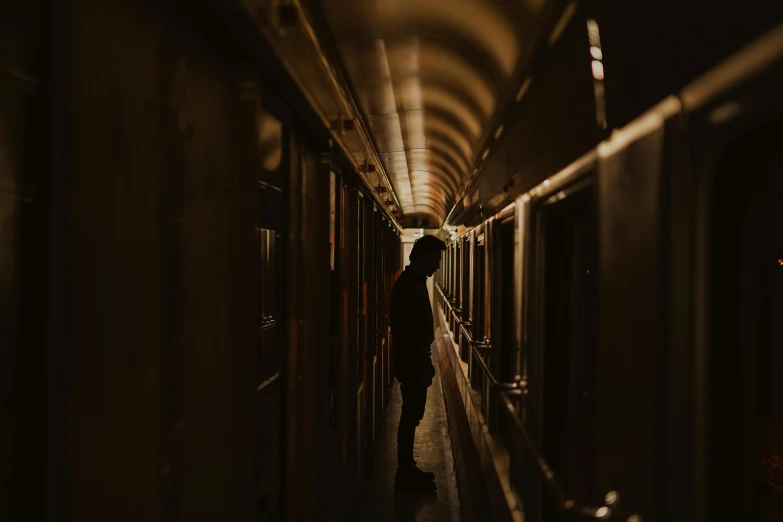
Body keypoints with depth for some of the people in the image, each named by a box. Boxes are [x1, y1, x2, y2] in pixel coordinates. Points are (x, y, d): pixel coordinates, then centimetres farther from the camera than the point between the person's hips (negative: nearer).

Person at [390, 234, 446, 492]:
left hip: (413, 359, 10)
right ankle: (405, 474, 5)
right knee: (411, 415, -3)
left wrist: (425, 360, 20)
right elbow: (410, 330, -23)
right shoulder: (409, 285, -19)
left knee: (412, 414, 14)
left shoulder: (413, 282, 13)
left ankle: (407, 470, 22)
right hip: (411, 361, -10)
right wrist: (424, 363, -20)